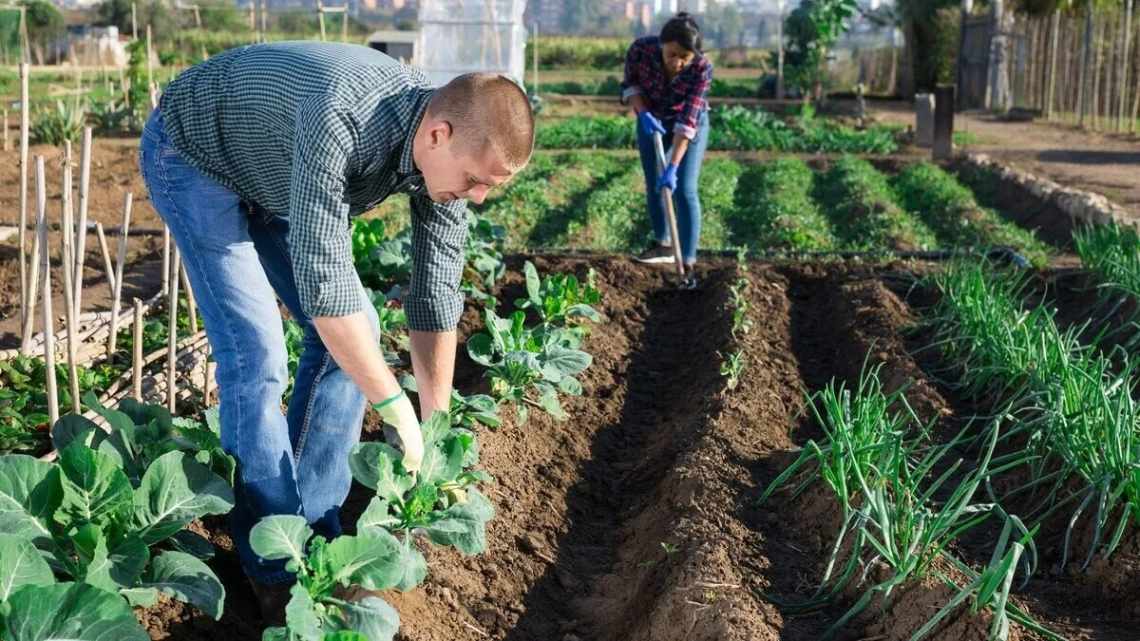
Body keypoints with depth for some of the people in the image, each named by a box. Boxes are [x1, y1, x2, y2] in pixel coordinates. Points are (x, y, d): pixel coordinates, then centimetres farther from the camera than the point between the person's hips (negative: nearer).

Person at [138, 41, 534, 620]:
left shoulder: (450, 153, -18)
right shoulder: (340, 119, -42)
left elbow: (434, 298, -10)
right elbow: (324, 279, -41)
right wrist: (398, 411, -34)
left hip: (271, 175, 7)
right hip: (192, 153, -7)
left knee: (354, 334, 0)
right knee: (256, 353, -17)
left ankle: (315, 530, 11)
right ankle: (276, 570, -4)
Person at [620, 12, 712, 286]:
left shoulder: (702, 68, -35)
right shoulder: (641, 50, -30)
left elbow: (687, 121, -36)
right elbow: (630, 85, -10)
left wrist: (672, 167, -40)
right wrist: (643, 114, -28)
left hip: (691, 123, -3)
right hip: (652, 120, 3)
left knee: (684, 190, -12)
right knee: (653, 185, 12)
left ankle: (688, 265, -12)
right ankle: (662, 244, 32)